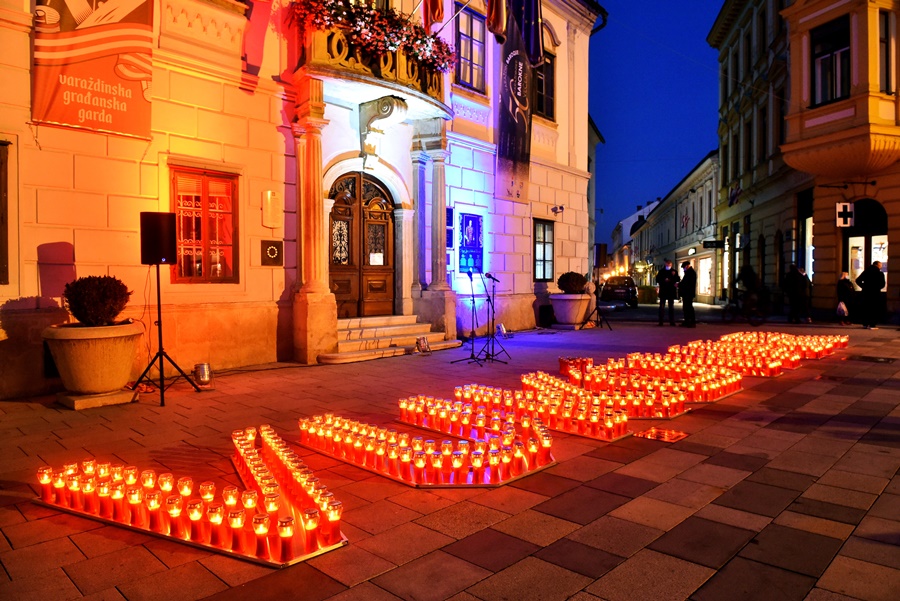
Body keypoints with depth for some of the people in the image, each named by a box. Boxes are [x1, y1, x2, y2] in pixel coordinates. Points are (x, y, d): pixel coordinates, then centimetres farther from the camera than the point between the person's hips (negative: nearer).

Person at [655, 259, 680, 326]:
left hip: (671, 291, 1)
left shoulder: (674, 272, 7)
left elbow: (678, 280, 0)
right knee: (662, 306, -1)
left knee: (671, 306, 6)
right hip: (663, 291, -1)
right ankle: (660, 321, 1)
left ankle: (672, 321, 9)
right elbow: (658, 279, 1)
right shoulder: (661, 271, 7)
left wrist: (674, 275, -17)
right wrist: (664, 280, -14)